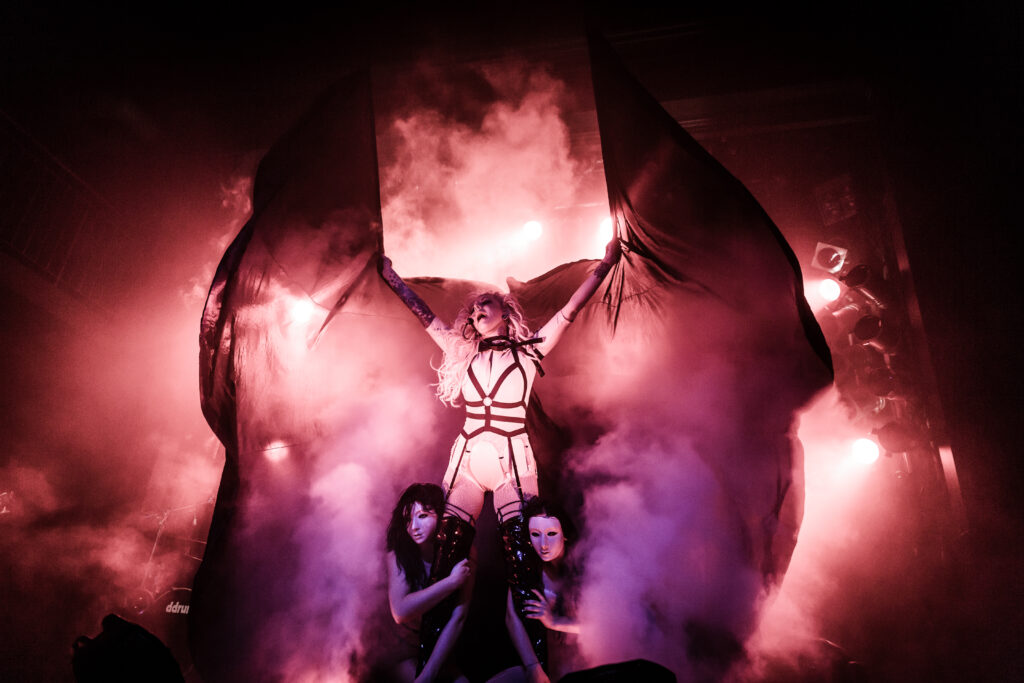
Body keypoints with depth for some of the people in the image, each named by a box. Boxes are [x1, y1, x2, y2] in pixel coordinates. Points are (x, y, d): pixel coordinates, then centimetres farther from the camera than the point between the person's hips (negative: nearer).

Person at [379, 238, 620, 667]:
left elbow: (570, 311, 6)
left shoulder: (528, 351, 9)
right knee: (448, 556, -2)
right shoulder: (463, 353, 17)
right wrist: (390, 276, 26)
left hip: (513, 459, -3)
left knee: (522, 559, -7)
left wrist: (604, 264, 4)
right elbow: (425, 315, 22)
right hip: (467, 458, 3)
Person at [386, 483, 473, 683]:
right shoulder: (398, 554, -11)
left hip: (441, 650, 2)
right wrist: (452, 581, -23)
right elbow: (400, 612, -24)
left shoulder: (462, 552, -9)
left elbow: (457, 618, -14)